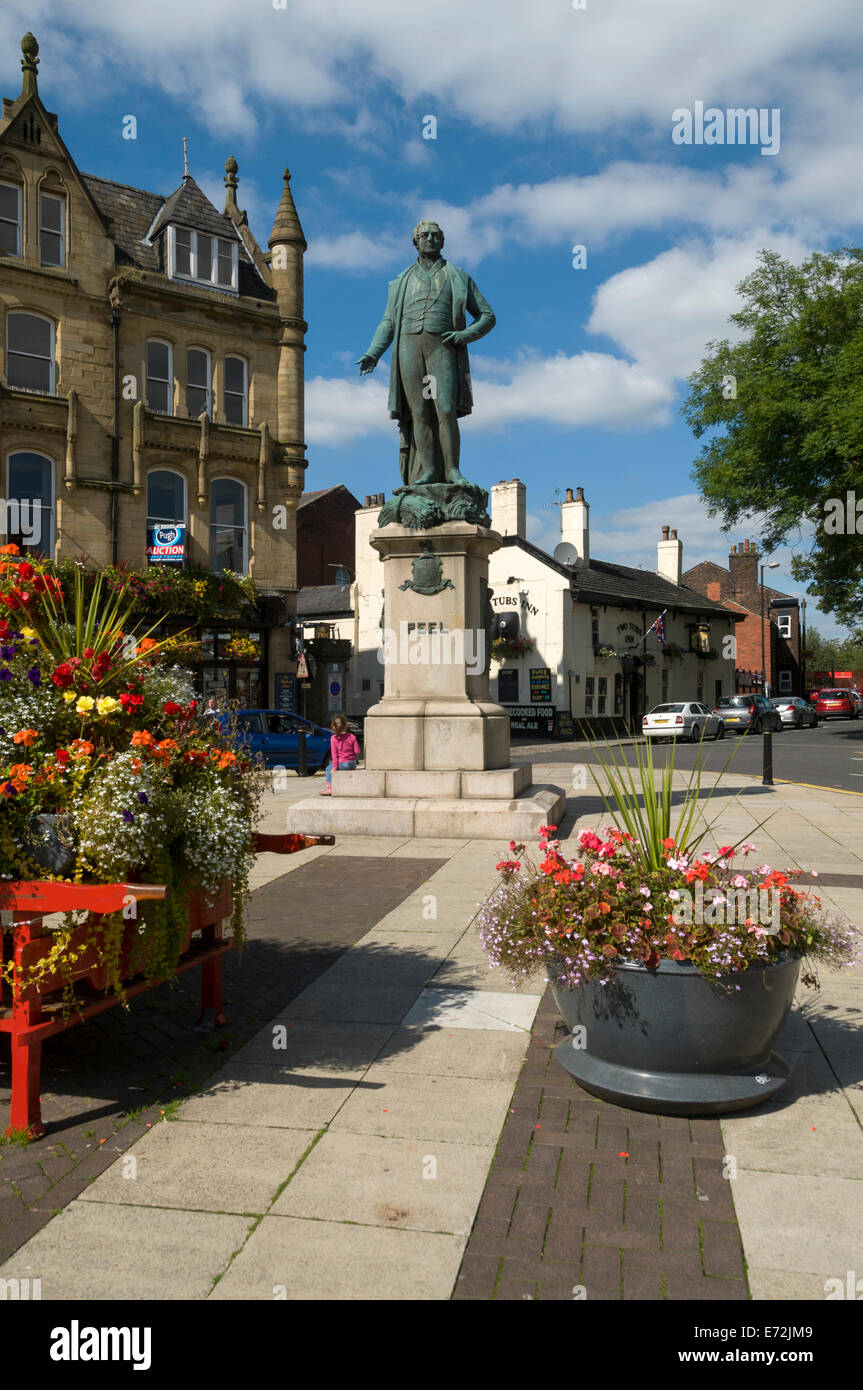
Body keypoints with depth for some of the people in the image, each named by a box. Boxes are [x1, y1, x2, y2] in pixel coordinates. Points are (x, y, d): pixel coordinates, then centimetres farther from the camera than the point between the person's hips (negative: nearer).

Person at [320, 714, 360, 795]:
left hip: (342, 764, -5)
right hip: (353, 764, 5)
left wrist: (335, 766, -8)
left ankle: (329, 787, 12)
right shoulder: (352, 737, 0)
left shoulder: (334, 738, -7)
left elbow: (334, 753, -9)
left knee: (328, 769, 21)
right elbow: (357, 751, 0)